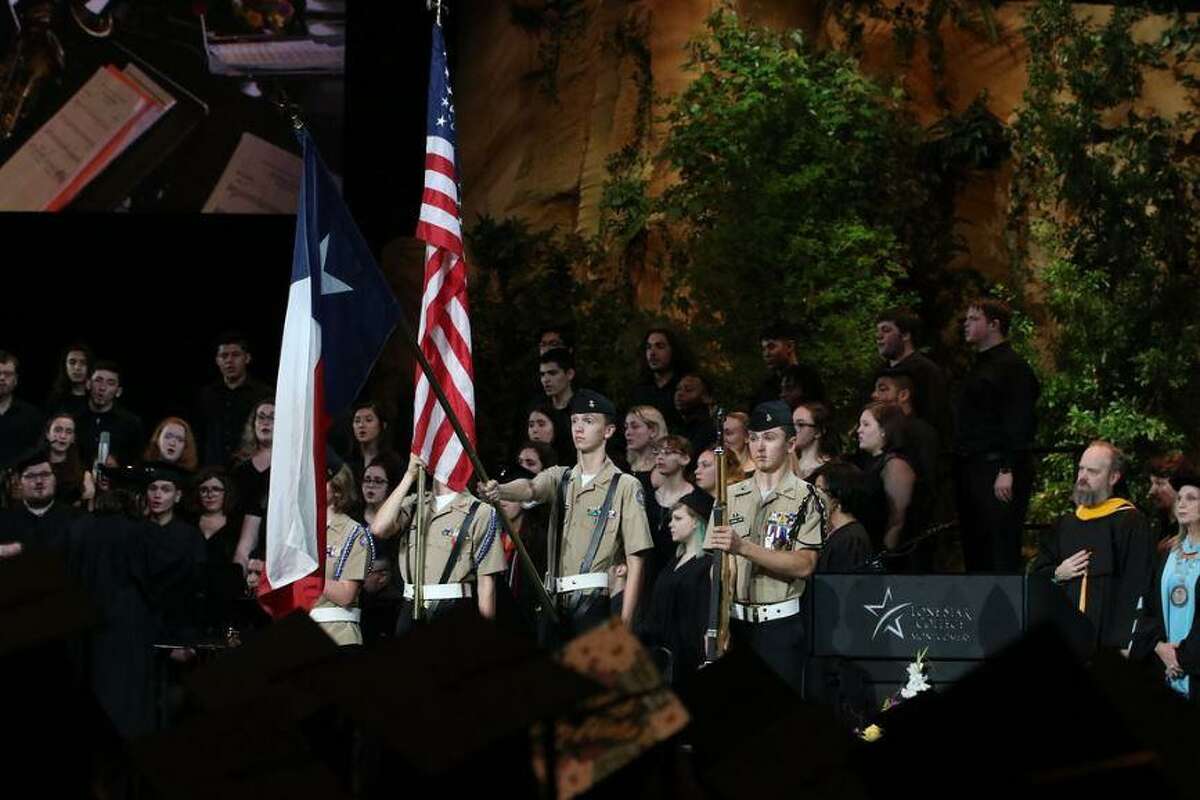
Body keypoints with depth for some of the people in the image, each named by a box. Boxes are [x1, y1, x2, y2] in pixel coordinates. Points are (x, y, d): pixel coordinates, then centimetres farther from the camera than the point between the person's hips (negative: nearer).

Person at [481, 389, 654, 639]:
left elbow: (635, 561, -4)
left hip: (598, 607, -5)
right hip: (557, 605, 5)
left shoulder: (625, 486, 0)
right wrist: (499, 491, -33)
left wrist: (624, 625, -11)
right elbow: (530, 488, -8)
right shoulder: (560, 478, 15)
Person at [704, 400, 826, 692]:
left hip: (781, 625, -4)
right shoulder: (732, 495, 12)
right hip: (736, 623, 4)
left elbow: (804, 565, -13)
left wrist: (743, 547, -21)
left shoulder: (805, 498, -1)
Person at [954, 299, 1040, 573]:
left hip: (997, 467, -10)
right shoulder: (979, 367, 21)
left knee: (1001, 553, -11)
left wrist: (1008, 471, -24)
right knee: (974, 549, 11)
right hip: (969, 469, 10)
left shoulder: (1013, 367, -8)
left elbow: (1019, 423, -17)